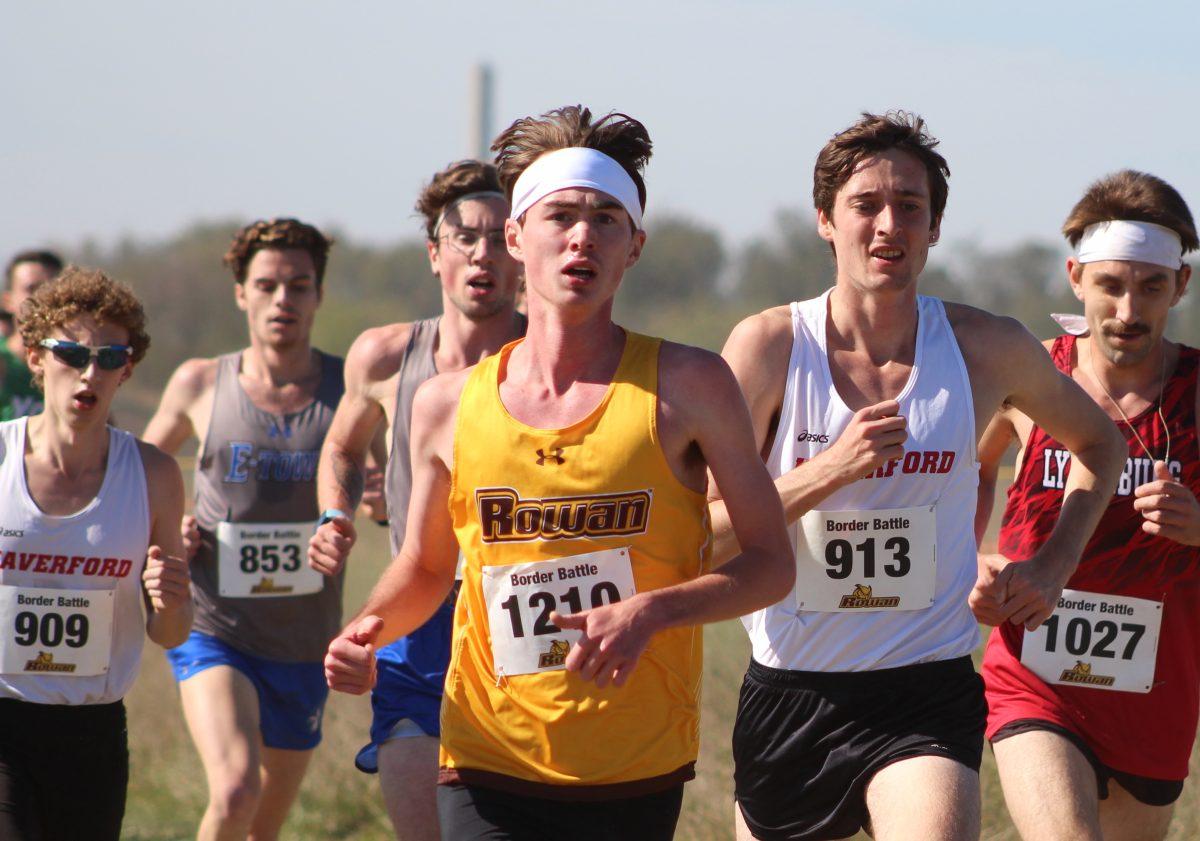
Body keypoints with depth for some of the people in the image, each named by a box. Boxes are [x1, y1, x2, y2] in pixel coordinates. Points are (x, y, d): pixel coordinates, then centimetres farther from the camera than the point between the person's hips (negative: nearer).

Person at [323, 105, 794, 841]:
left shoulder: (686, 387, -3)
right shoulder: (447, 407, 4)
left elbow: (770, 565, -1)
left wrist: (652, 611, -17)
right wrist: (370, 629, -1)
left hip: (638, 772, -1)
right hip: (489, 764, 1)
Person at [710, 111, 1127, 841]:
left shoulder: (989, 350, -1)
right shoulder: (770, 346, -6)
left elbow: (1098, 443, 19)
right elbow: (703, 534, -10)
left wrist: (1054, 565, 6)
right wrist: (832, 469, -21)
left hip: (927, 698, -1)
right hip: (789, 693, 1)